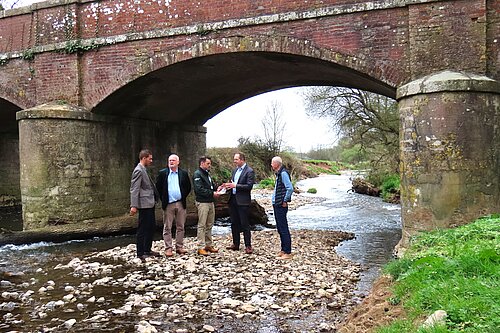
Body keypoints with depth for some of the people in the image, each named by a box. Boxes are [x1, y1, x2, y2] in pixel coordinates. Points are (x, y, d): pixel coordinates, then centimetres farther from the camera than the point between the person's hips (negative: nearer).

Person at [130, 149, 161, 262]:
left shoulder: (144, 170, 15)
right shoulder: (138, 170, -14)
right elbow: (134, 189, -20)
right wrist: (133, 206, -24)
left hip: (150, 204, 10)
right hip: (144, 205, -10)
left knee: (151, 226, 16)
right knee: (142, 229, -2)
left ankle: (147, 250, 28)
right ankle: (140, 254, 7)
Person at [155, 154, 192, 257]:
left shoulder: (183, 173, 6)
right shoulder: (162, 173, 3)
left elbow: (188, 187, 13)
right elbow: (158, 186, 7)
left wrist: (183, 197, 6)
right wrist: (163, 198, 3)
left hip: (180, 204, 2)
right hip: (168, 204, -2)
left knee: (180, 227, 7)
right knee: (167, 228, 1)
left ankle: (179, 247, 16)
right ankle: (168, 248, 7)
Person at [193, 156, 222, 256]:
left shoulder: (207, 174, 18)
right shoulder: (197, 174, -11)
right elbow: (199, 189, -20)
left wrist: (216, 190, 3)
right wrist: (212, 193, -19)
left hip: (210, 202, 9)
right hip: (202, 202, -9)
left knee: (209, 225, 14)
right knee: (202, 225, -4)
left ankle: (209, 245, 22)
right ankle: (201, 247, 1)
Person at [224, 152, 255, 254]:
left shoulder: (249, 171, -9)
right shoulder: (235, 170, 16)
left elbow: (249, 186, -16)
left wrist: (235, 185, -20)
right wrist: (228, 186, 0)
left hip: (242, 201, -8)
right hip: (233, 200, 8)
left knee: (244, 224, -3)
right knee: (234, 223, 13)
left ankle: (248, 246, 4)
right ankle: (235, 244, 23)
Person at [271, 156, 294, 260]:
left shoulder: (283, 173, -16)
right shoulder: (279, 174, 14)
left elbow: (290, 188, -24)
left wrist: (285, 201, -17)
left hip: (281, 206, -10)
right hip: (276, 205, 10)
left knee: (284, 229, -4)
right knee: (280, 229, 15)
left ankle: (288, 253, 2)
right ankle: (283, 250, 24)